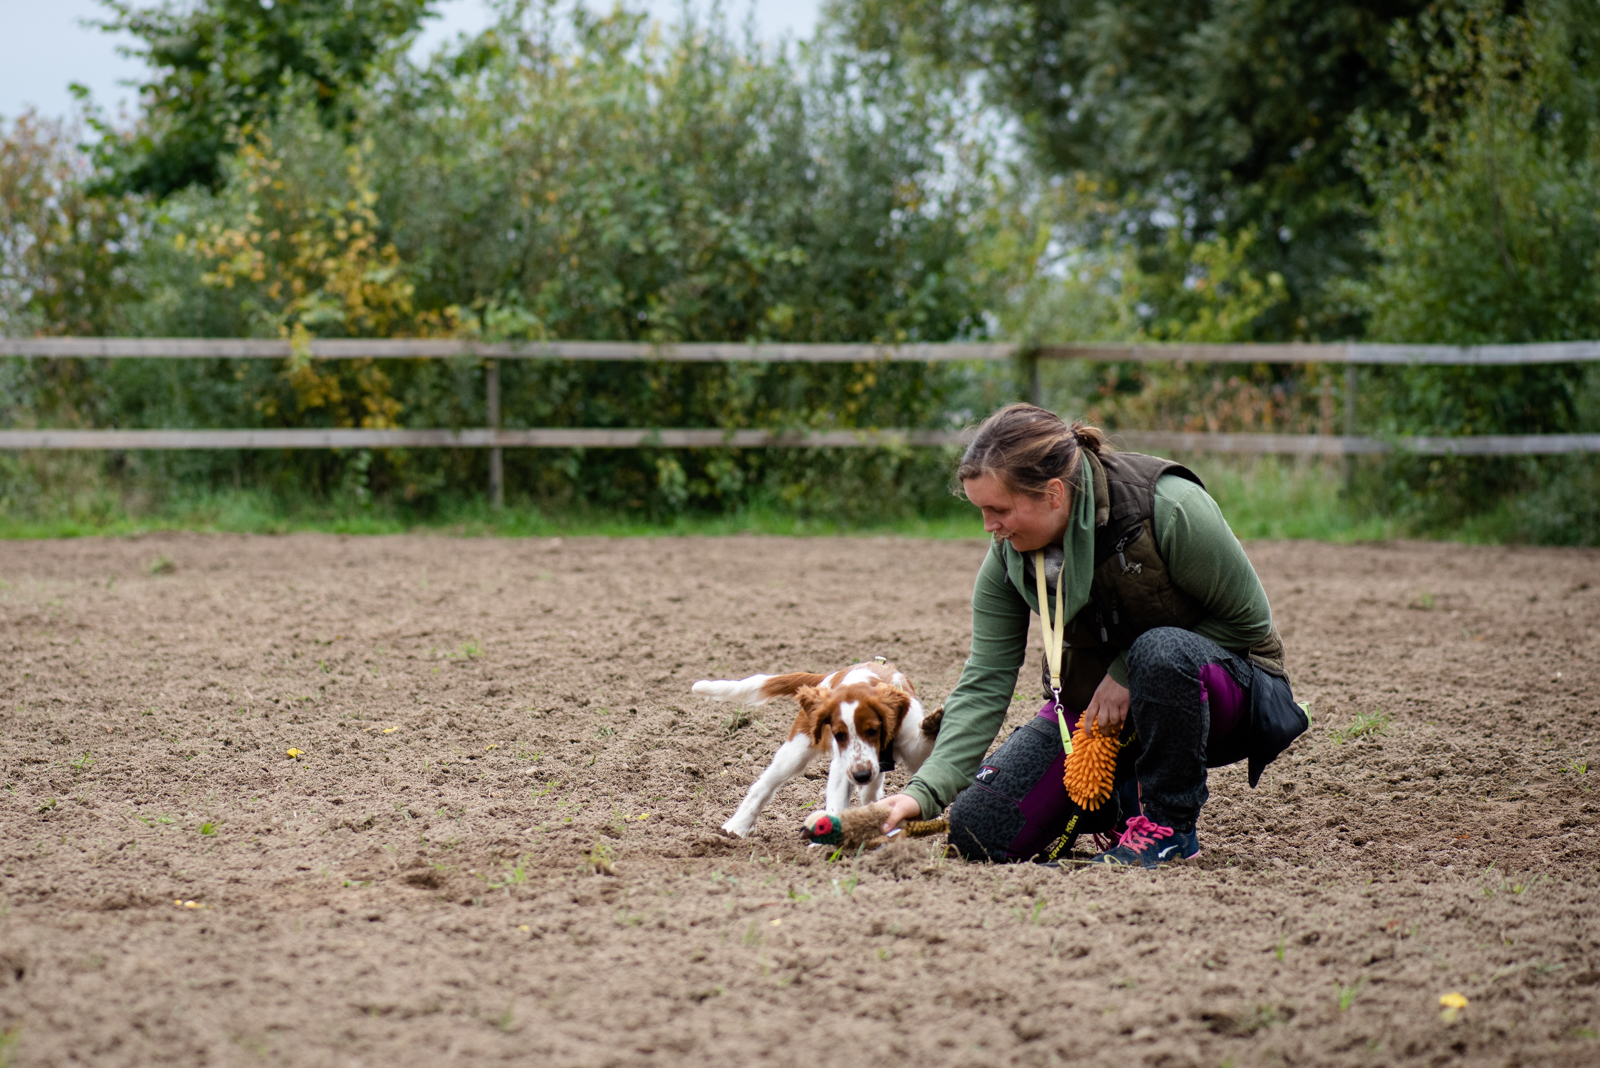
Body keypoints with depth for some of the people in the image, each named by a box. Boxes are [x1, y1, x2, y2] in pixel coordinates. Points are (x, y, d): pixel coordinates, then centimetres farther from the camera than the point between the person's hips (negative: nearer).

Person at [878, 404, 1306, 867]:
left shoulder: (1168, 508, -26)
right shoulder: (1008, 556, -11)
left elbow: (1248, 620, -17)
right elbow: (985, 682, -12)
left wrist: (1127, 673, -21)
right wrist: (925, 790, -25)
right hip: (1091, 700, 4)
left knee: (1162, 652, -41)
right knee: (977, 831, -13)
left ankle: (1169, 825, -19)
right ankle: (1123, 799, 11)